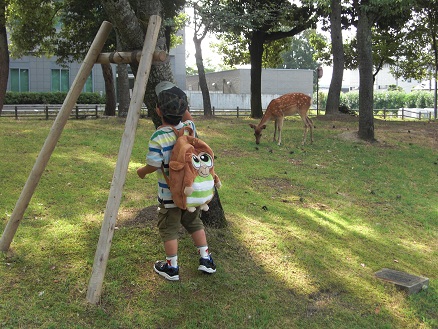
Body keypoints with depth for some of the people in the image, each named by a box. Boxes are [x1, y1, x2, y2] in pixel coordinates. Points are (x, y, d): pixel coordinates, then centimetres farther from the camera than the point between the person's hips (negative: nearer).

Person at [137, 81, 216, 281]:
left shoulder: (158, 137, -22)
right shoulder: (189, 127, -6)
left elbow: (153, 165, -17)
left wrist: (141, 171, 2)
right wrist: (181, 105, 11)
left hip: (170, 193, -5)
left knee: (169, 229, 11)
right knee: (194, 223, 22)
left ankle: (172, 267, 22)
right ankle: (206, 259, 27)